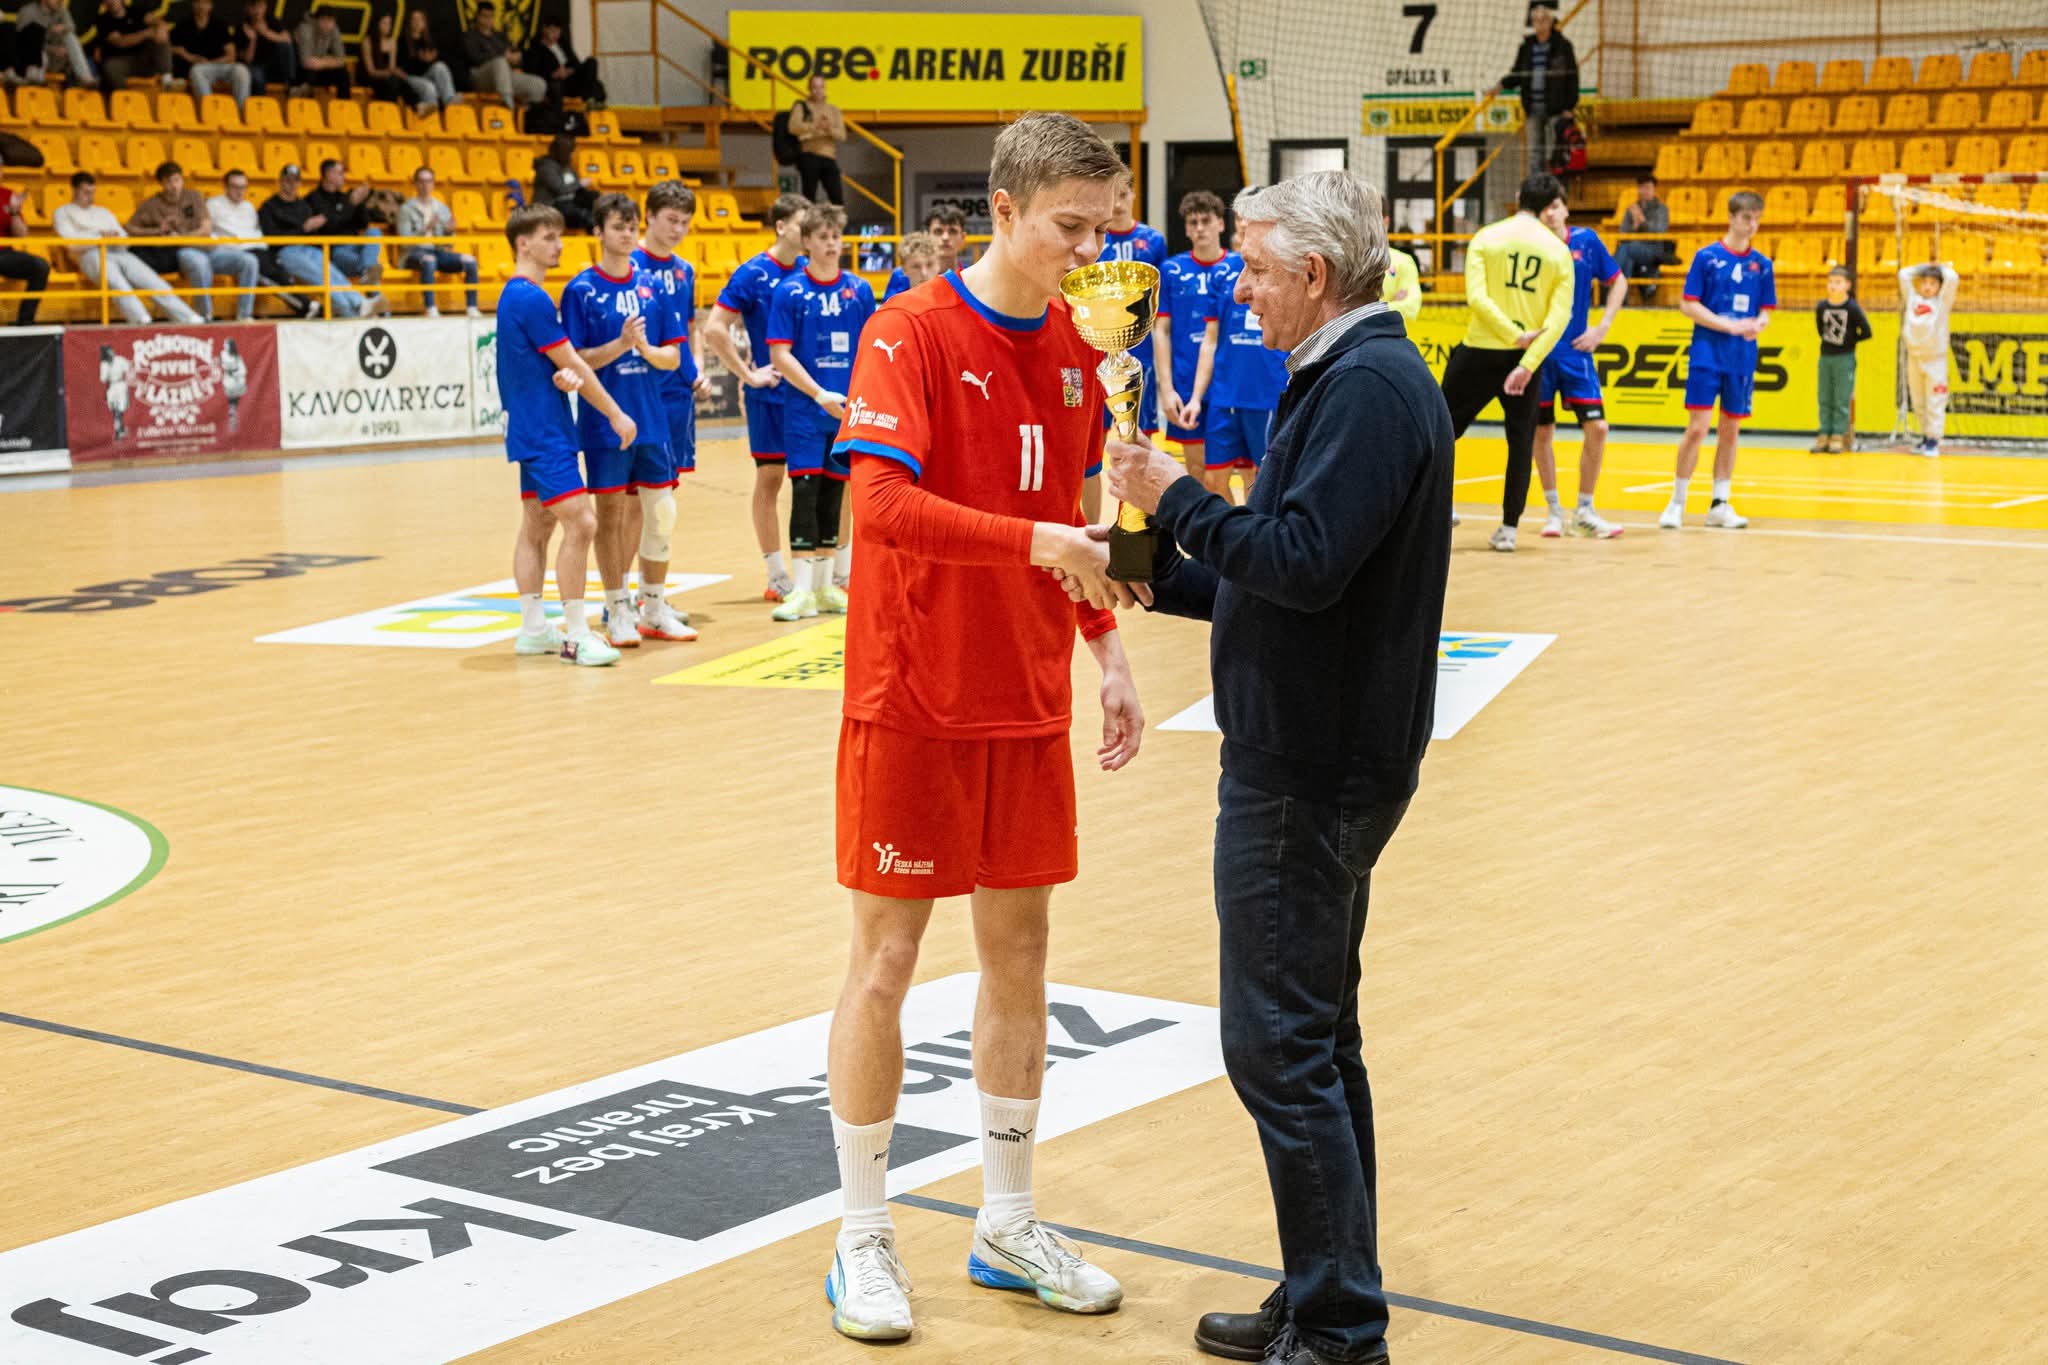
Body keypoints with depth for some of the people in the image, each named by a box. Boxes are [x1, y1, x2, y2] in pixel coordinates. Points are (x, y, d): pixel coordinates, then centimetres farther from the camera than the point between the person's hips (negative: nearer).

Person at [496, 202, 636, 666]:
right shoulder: (532, 298, -16)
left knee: (537, 525, 13)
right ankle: (576, 636, -12)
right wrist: (616, 415, -6)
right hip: (543, 433, -11)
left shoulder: (514, 295, 14)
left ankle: (533, 628, 18)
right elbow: (573, 364, -13)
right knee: (581, 523, -13)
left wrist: (565, 377, -9)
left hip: (531, 431, 11)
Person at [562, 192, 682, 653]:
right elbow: (576, 360, -8)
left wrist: (647, 349, -13)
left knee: (635, 508, 12)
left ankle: (620, 594, 28)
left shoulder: (650, 286, 7)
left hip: (650, 418, 4)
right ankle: (618, 609, 6)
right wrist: (620, 344, -21)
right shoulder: (581, 290, -5)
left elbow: (673, 356, 8)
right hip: (604, 420, -4)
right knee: (610, 511, -1)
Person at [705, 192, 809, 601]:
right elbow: (715, 329, -12)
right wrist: (748, 374, -10)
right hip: (771, 394, -4)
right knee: (769, 478, 4)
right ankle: (777, 578, 11)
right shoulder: (753, 274, -9)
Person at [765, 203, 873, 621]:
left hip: (847, 412, 3)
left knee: (833, 495, 9)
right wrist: (820, 395, -16)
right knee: (805, 491, -7)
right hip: (804, 411, -3)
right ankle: (803, 590, -5)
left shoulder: (859, 290, 5)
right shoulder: (790, 292, -4)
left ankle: (826, 586, 17)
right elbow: (780, 355, -8)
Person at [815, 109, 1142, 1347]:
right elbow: (882, 504, -26)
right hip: (913, 702, -6)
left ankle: (1009, 1224, 25)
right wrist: (1036, 541, -31)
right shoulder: (912, 334, -13)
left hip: (1029, 708, 6)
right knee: (886, 962, 2)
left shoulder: (1073, 350, 7)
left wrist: (1109, 651, 9)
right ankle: (864, 1239, 16)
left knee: (1020, 955, 12)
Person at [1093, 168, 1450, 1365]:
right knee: (1313, 1038, 16)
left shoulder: (1369, 390, -18)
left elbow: (1304, 560, -27)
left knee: (1280, 1047, -5)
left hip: (1314, 772, -11)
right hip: (1313, 758, 11)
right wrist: (1170, 578, 15)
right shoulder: (1352, 377, 15)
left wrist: (1178, 497, -15)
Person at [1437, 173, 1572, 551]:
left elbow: (1476, 297, -15)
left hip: (1480, 351, -1)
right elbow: (1559, 317, -9)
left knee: (1444, 429, 11)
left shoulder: (1486, 238, -1)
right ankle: (1508, 528, 7)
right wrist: (1527, 364, -14)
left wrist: (1516, 335, -13)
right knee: (1521, 443, 10)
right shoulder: (1559, 251, 2)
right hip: (1527, 359, 2)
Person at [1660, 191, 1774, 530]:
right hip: (1707, 353, -4)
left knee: (1730, 431, 8)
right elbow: (1688, 305, -6)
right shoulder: (1707, 256, -3)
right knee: (1697, 428, -7)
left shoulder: (1762, 264, 8)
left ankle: (1720, 505, 15)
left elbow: (1764, 311, 13)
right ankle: (1677, 502, 3)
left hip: (1742, 359, 4)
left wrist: (1757, 324, -11)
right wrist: (1729, 325, -15)